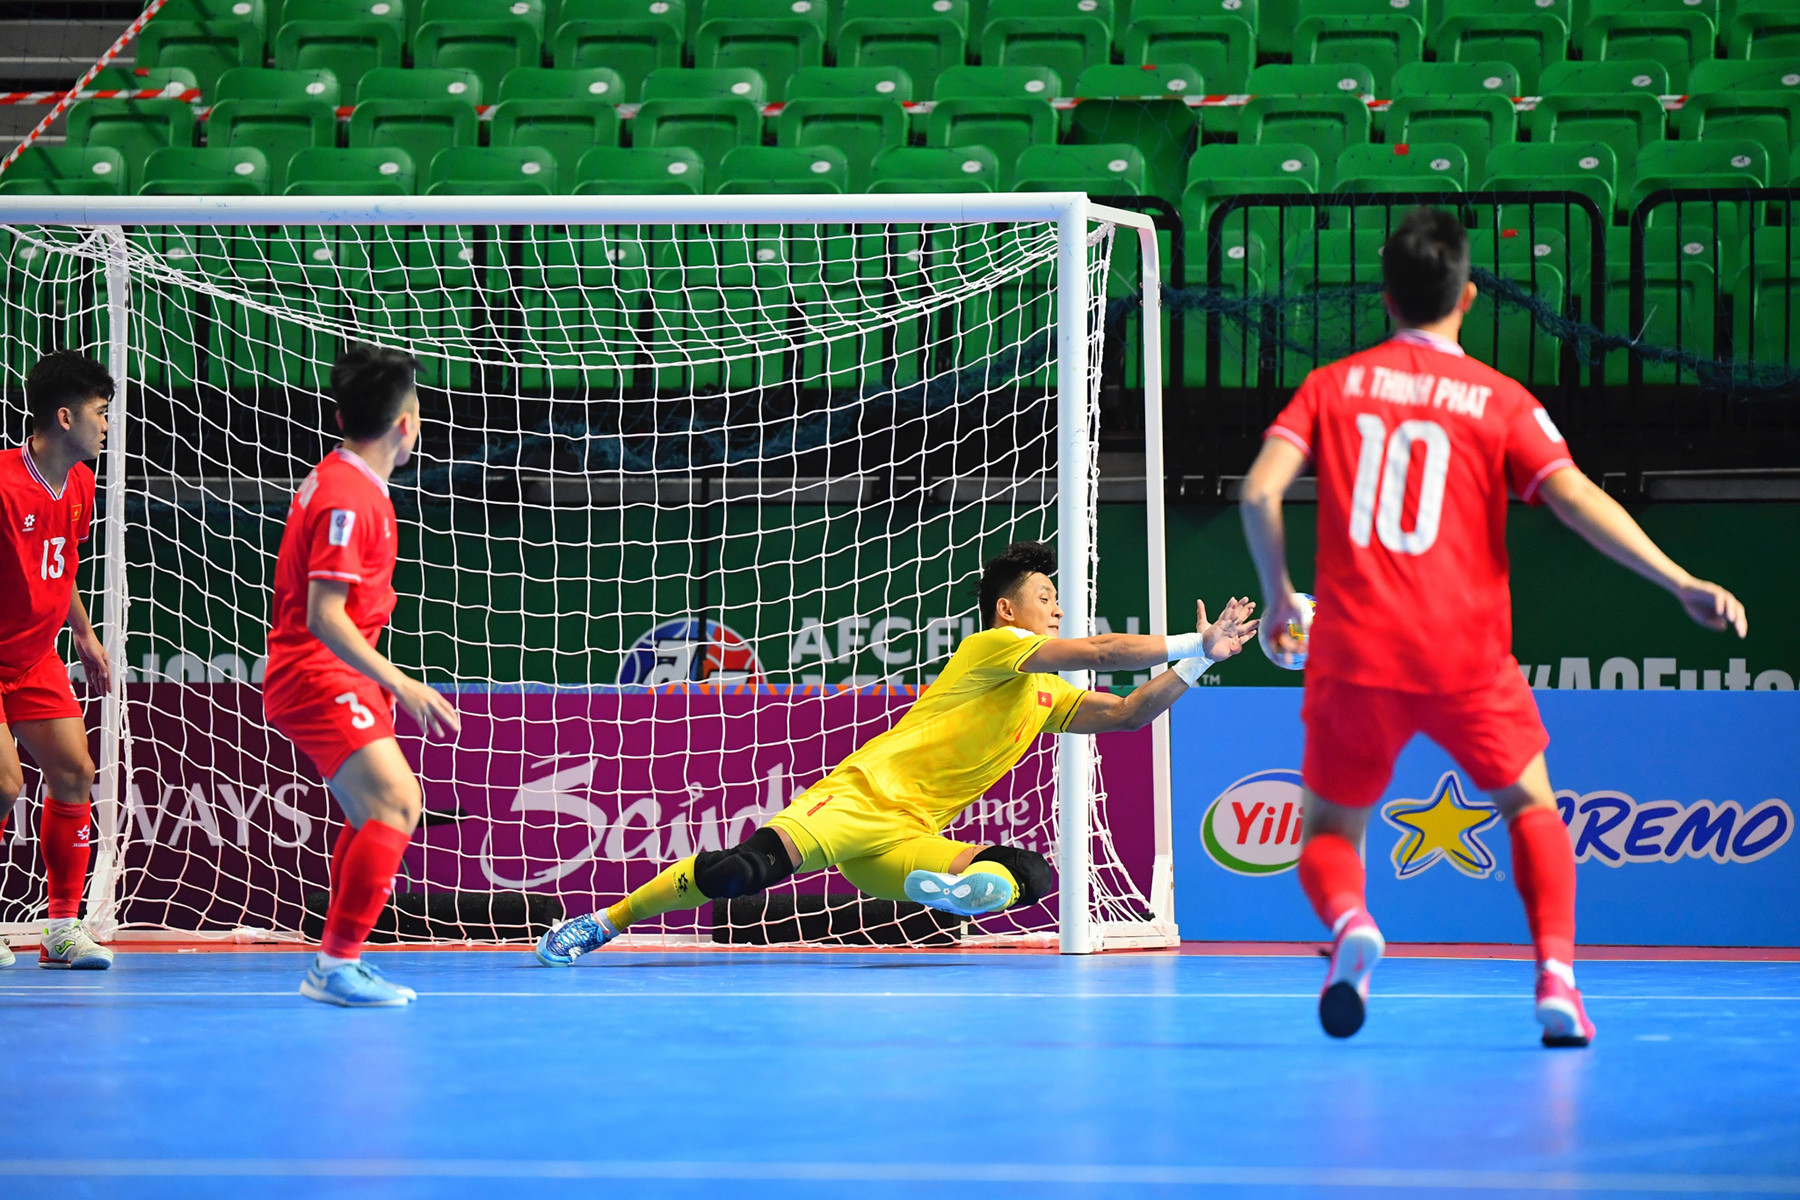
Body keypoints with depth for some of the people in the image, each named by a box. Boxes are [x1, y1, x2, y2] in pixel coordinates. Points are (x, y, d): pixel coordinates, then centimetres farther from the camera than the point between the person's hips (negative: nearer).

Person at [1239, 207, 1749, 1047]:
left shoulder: (1333, 385, 7)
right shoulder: (1498, 400, 3)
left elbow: (1260, 490, -4)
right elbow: (1577, 499, -8)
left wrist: (1279, 596, 11)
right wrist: (1681, 582, -8)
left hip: (1354, 655, 0)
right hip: (1465, 655, 0)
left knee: (1328, 833, 15)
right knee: (1531, 806, 21)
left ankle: (1349, 921, -21)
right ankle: (1556, 974, -1)